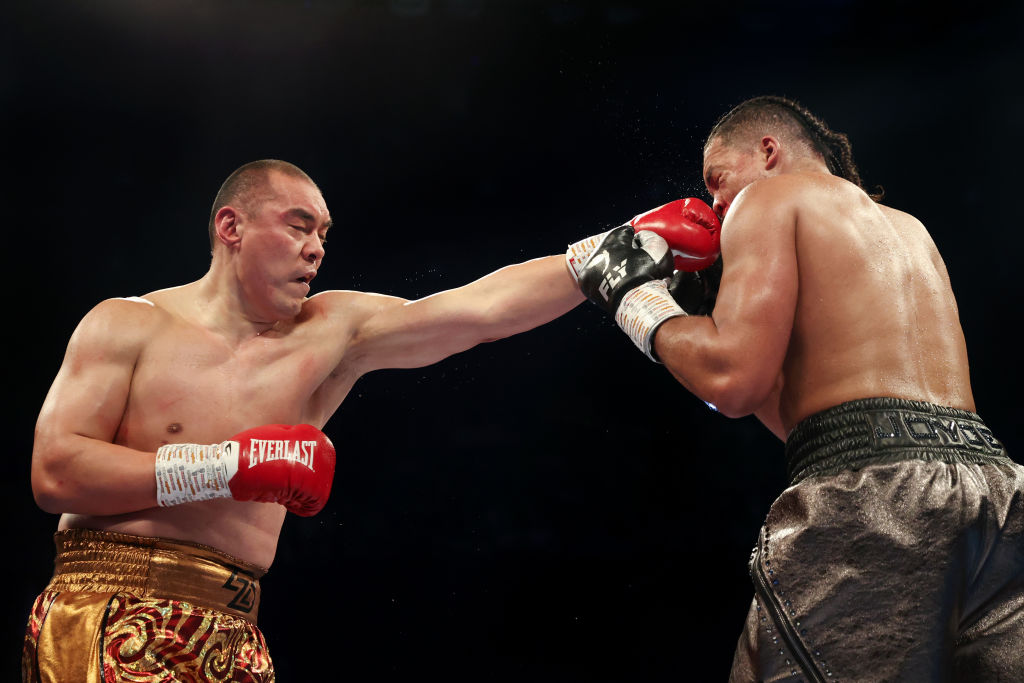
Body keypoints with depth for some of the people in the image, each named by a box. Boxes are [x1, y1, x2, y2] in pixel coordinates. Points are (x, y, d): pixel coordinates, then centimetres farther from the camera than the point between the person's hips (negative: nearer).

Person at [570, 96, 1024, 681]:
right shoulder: (907, 230, 30)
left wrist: (638, 299, 9)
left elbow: (734, 381, -8)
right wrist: (703, 313, 32)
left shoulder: (770, 197, 8)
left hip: (870, 499, -8)